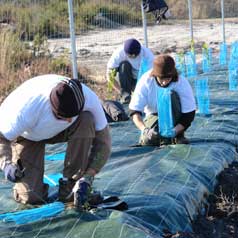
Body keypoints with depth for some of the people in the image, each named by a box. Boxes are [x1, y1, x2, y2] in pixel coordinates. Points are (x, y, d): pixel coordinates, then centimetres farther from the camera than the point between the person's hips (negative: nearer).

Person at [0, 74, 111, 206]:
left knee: (86, 121, -33)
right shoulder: (27, 108, -40)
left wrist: (87, 178, -32)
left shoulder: (89, 99, -32)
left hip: (60, 131, 3)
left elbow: (103, 140, -22)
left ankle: (70, 185, -18)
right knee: (30, 198, -19)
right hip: (29, 136, -2)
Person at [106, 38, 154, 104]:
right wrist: (121, 92, -32)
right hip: (125, 79, 1)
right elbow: (110, 74, -24)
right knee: (124, 65, -32)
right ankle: (125, 94, -29)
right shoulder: (119, 53, -25)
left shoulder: (147, 54, -24)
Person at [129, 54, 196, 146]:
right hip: (154, 115, 0)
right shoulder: (145, 82, -23)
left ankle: (178, 135, -19)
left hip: (174, 117, 0)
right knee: (147, 141, -29)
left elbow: (189, 114, -23)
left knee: (171, 96, -32)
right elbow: (134, 111, -24)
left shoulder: (182, 83, -25)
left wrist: (175, 131, -38)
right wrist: (145, 129, -42)